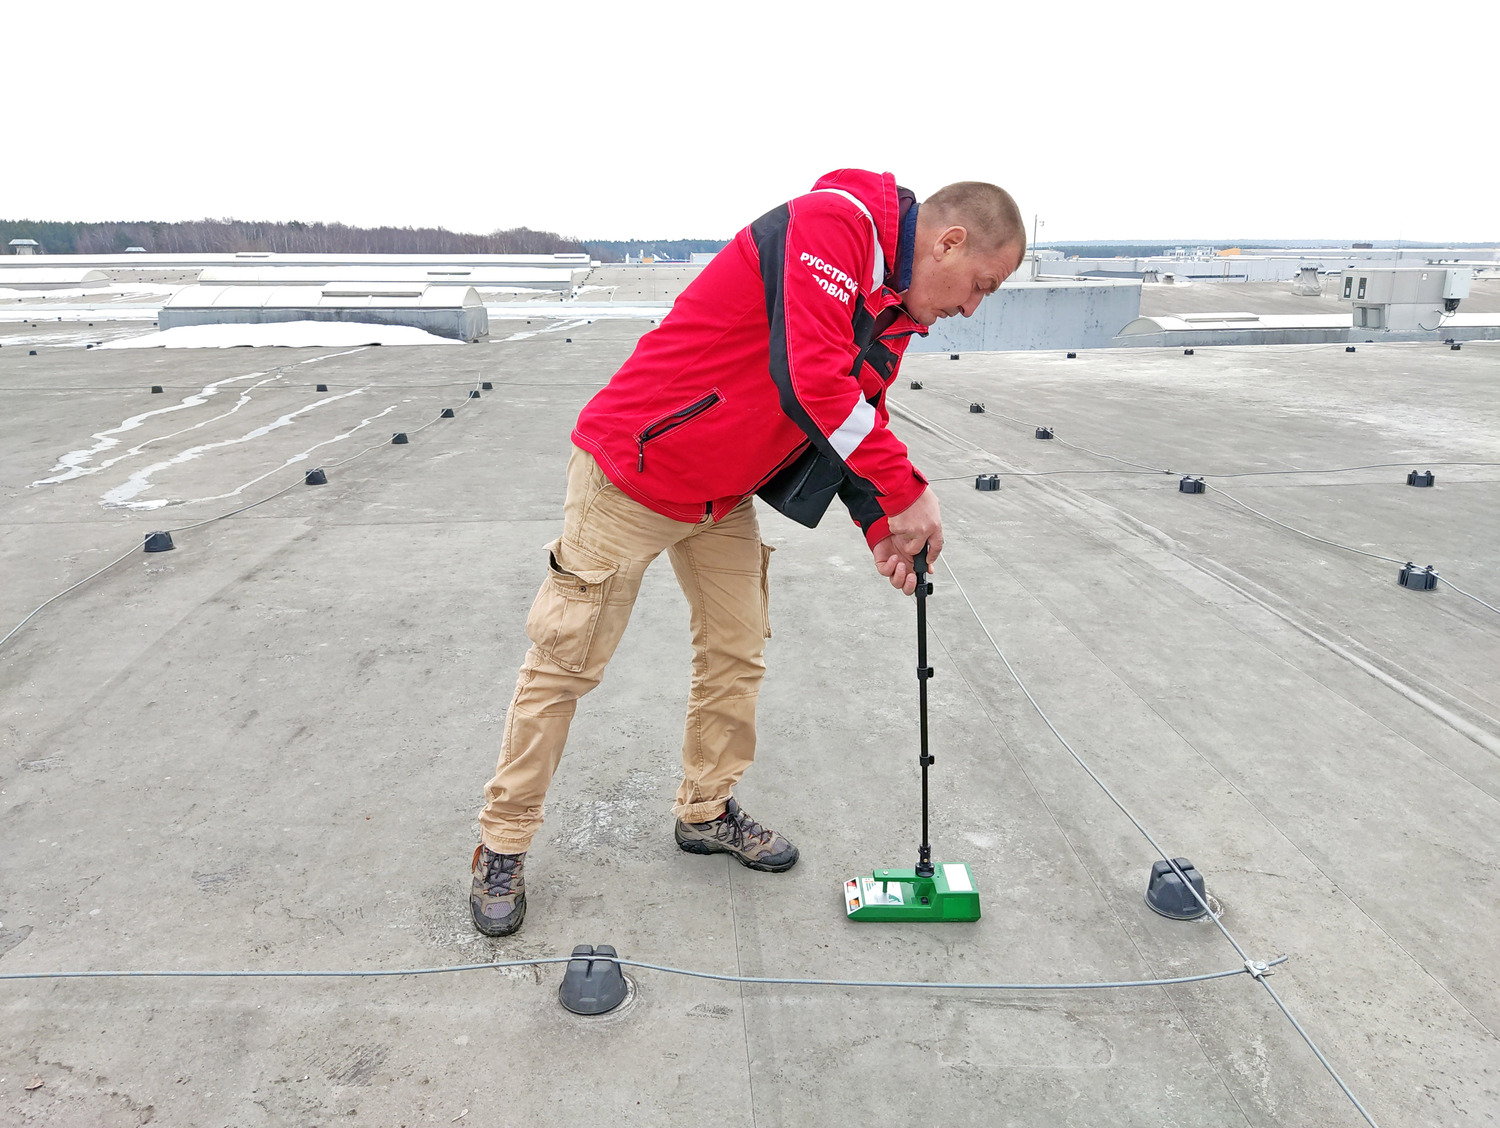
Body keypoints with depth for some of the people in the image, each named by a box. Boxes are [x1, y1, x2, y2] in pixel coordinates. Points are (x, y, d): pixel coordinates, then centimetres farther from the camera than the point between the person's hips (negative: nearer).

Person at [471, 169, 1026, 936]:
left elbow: (859, 414, 14)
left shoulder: (895, 307, 8)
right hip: (633, 473, -9)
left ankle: (707, 812, 34)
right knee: (566, 663, 1)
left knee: (737, 652, 14)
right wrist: (905, 495, -25)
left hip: (724, 497, 9)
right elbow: (814, 382, -34)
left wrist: (880, 528, -1)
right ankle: (502, 848, 16)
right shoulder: (832, 222, -23)